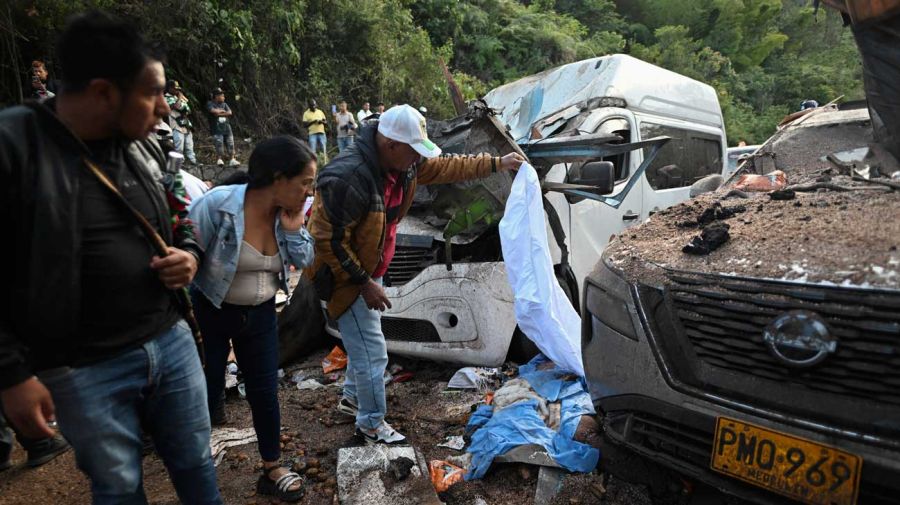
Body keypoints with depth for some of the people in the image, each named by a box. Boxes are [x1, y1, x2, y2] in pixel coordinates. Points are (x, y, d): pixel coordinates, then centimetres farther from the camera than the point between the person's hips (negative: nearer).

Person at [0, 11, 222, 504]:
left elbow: (180, 221, 19)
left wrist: (190, 255, -3)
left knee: (196, 464, 18)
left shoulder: (143, 146, 5)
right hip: (85, 371, -5)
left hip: (171, 341, 5)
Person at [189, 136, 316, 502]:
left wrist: (292, 225, -20)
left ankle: (272, 471, 29)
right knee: (207, 393, 8)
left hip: (260, 314, 5)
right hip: (211, 313, -4)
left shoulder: (287, 211, -8)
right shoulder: (218, 204, -26)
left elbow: (304, 261, -4)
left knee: (265, 391, 11)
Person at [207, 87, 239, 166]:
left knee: (230, 144, 1)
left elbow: (229, 113, -1)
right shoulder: (210, 104, 1)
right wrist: (223, 111, -3)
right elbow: (213, 111, -18)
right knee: (219, 144, -9)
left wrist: (219, 114, -9)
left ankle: (232, 160, 7)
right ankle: (219, 159, 5)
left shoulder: (224, 104, 14)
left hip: (226, 128, 4)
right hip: (216, 129, -4)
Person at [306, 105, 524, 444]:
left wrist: (497, 163, 5)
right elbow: (328, 241, -29)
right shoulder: (349, 179, -34)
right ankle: (371, 425, 18)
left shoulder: (402, 165, -7)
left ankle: (352, 398, 46)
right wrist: (363, 283, -25)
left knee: (366, 339, 24)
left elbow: (446, 167, 6)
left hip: (368, 270, 9)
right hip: (343, 275, -9)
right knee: (372, 351, -2)